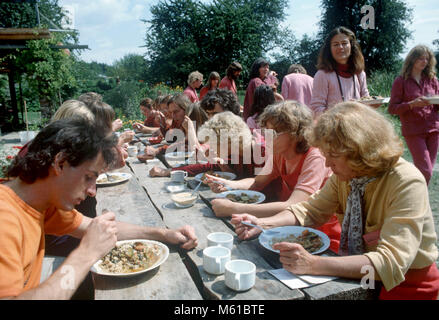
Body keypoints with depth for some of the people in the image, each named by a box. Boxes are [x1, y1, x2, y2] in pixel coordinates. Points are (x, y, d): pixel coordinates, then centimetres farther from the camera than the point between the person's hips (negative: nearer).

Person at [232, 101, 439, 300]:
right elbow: (311, 210, 1)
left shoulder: (407, 184, -25)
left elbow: (392, 262, -32)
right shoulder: (346, 175, -6)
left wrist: (313, 264, -42)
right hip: (357, 273, 5)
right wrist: (261, 224, -15)